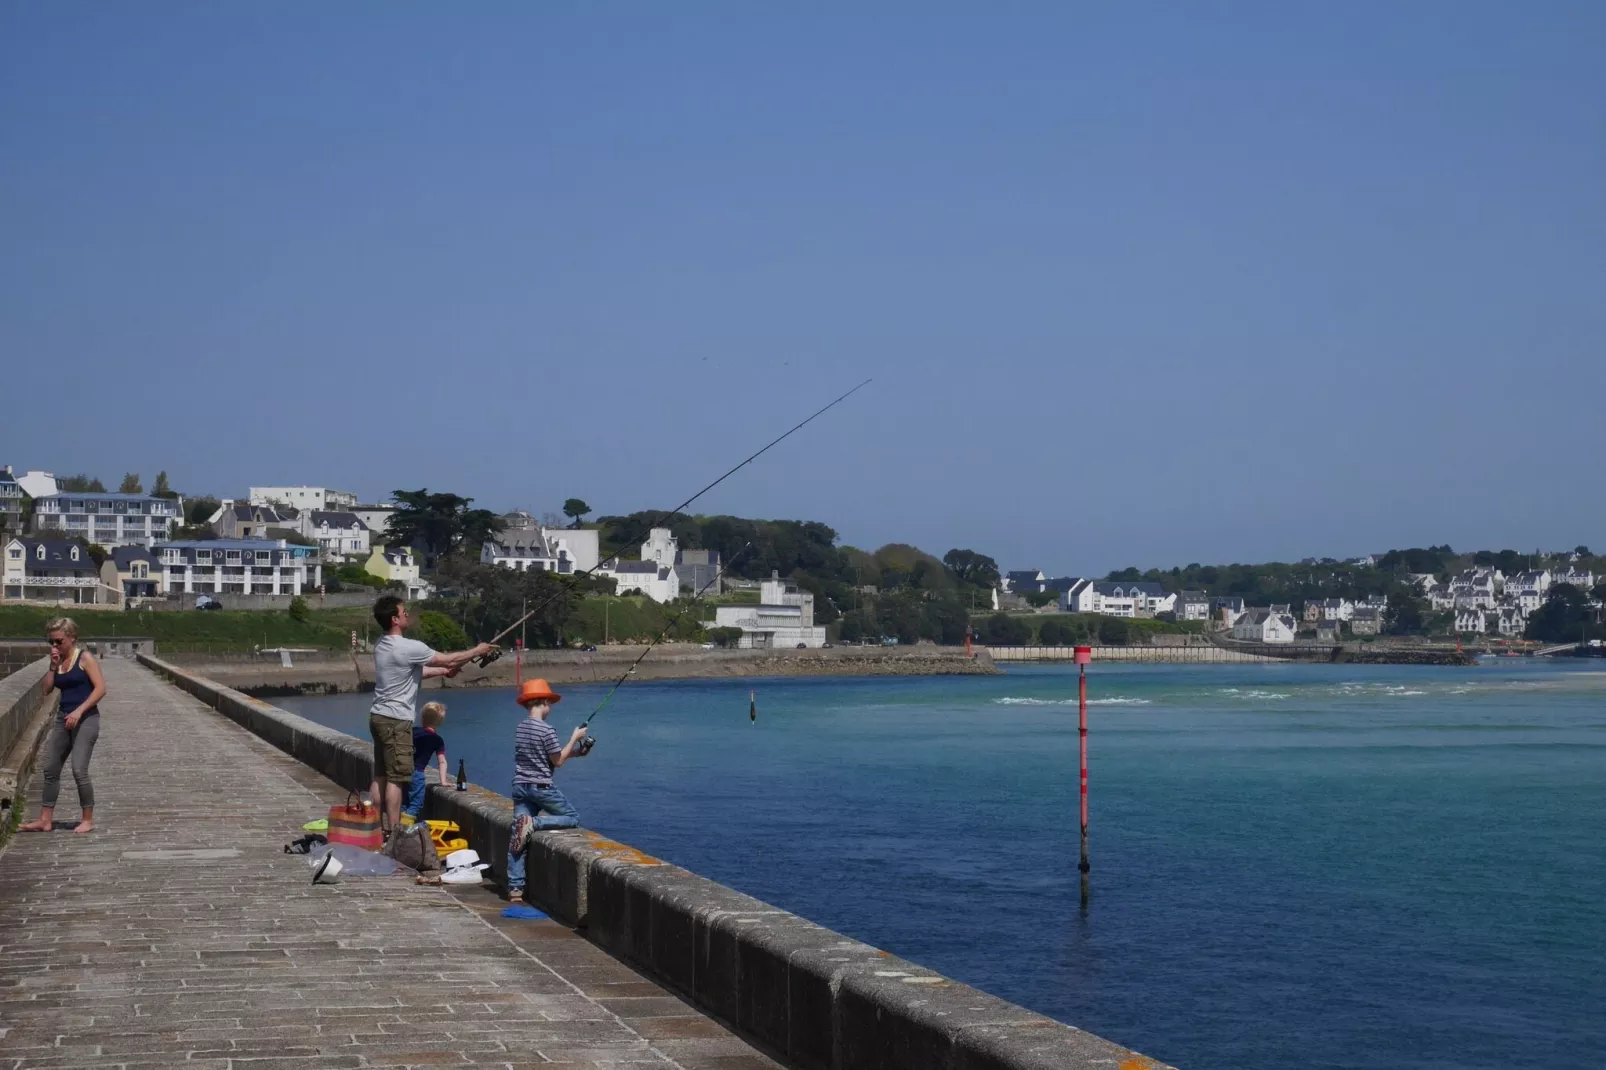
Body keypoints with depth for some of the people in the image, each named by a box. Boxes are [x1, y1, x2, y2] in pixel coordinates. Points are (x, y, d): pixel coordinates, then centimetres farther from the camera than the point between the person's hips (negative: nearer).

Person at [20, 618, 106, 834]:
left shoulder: (85, 658, -8)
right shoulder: (58, 661, 12)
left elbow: (101, 688, -15)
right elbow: (47, 689, 8)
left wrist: (79, 711, -21)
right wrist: (53, 666, -2)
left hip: (85, 719, -8)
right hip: (63, 719, 8)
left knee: (79, 770, -12)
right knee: (50, 769, 8)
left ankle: (88, 820, 1)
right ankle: (45, 820, 16)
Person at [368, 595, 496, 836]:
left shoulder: (382, 645, 10)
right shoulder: (408, 648, -18)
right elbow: (447, 659, -7)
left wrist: (442, 671, 20)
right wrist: (477, 651, 7)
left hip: (379, 716, 9)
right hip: (396, 719, -9)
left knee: (380, 776, 11)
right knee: (396, 778, -6)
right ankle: (393, 832, -6)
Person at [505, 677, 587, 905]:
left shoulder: (520, 728, 10)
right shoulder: (546, 730, -13)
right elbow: (557, 761, -5)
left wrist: (574, 752, 19)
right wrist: (574, 738, 4)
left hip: (520, 787, 7)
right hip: (541, 787, -7)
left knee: (517, 837, 2)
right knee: (573, 819, 11)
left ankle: (515, 888, -8)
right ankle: (534, 823, -12)